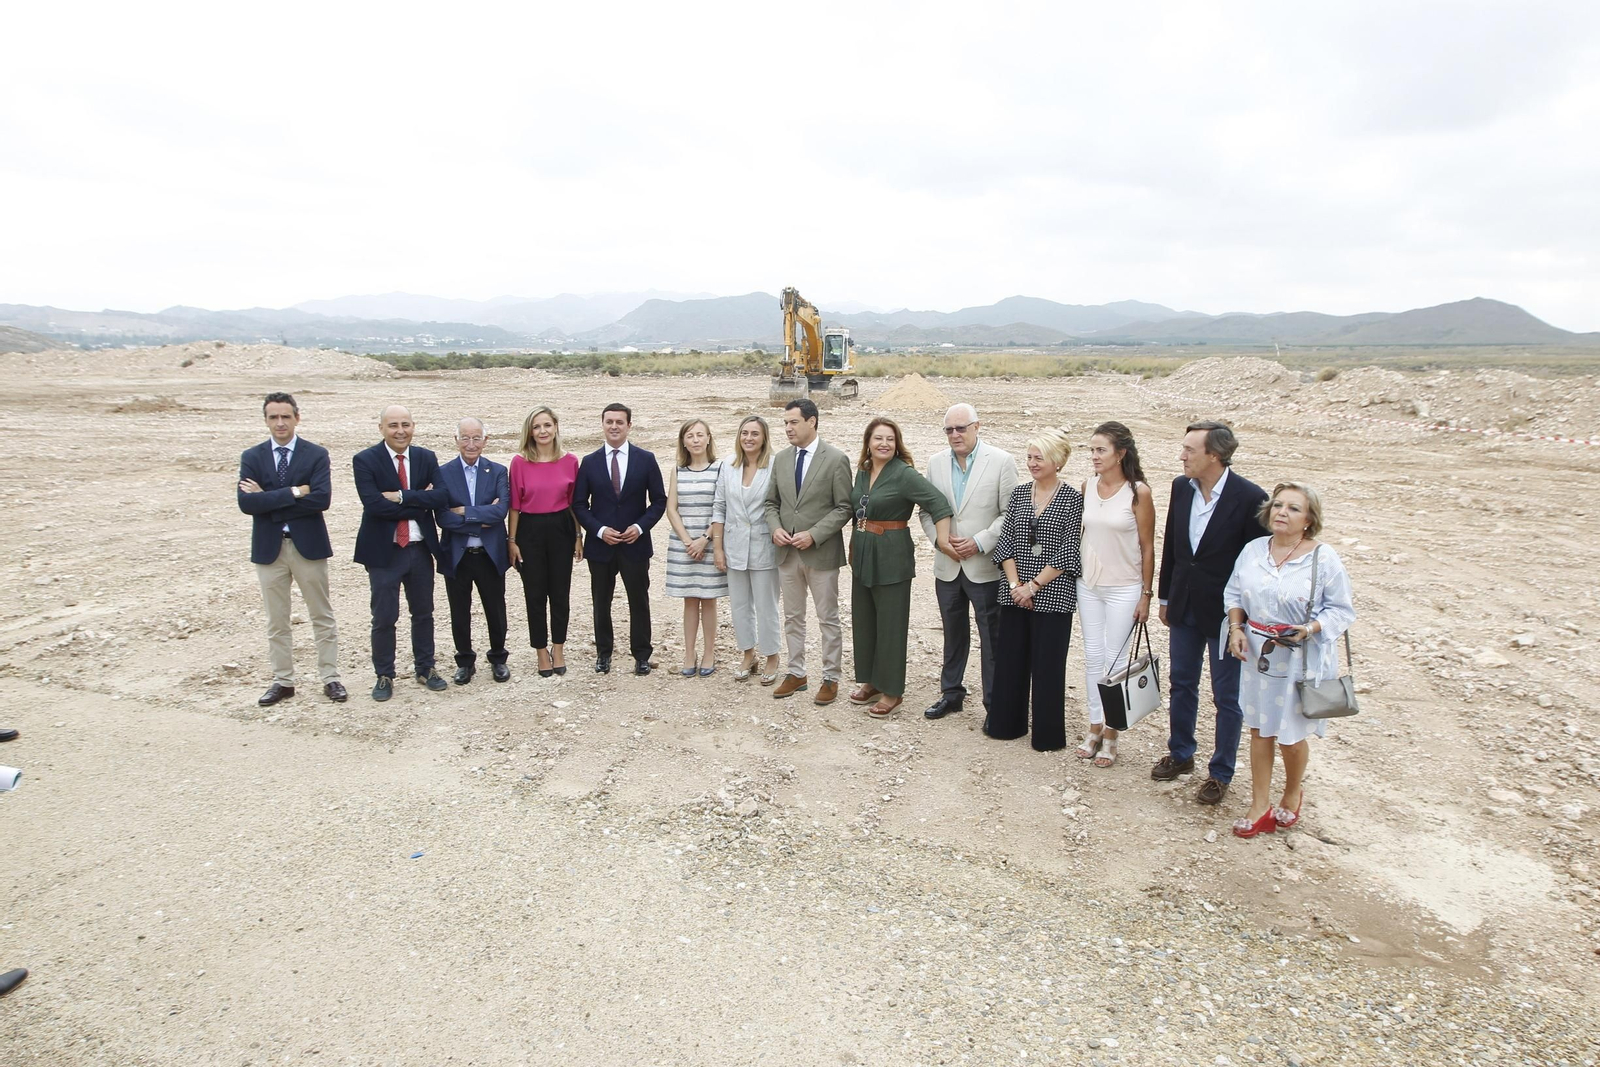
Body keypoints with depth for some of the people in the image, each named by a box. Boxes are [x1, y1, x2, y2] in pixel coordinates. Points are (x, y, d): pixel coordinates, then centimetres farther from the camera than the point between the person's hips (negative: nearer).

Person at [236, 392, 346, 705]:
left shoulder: (316, 454, -2)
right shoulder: (251, 457, 3)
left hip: (308, 545, -2)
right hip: (269, 547, 2)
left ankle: (330, 677, 15)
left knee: (322, 616, 6)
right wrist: (293, 493, -19)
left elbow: (321, 499, -17)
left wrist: (268, 499, -14)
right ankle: (283, 681, 22)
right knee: (277, 620, 10)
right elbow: (246, 503, -11)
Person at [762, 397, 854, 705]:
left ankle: (831, 678, 17)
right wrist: (775, 528, -6)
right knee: (792, 618, 14)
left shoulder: (836, 459, -9)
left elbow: (844, 508, -10)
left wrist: (813, 535, -18)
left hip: (821, 552, -5)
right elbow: (772, 502, 13)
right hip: (787, 552, 5)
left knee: (828, 619, 5)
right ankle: (796, 673, 27)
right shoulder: (781, 459, 7)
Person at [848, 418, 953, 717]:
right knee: (863, 621, 15)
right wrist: (855, 545, 15)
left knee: (890, 624, 2)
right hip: (863, 554, 8)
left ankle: (891, 691, 14)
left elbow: (939, 504, -22)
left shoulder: (904, 474, -15)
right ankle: (871, 681, 30)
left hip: (891, 557, -7)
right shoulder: (862, 471, 7)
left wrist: (942, 541, -26)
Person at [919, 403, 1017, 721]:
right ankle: (951, 692, 32)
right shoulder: (936, 462, 5)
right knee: (953, 634, 18)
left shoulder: (1001, 461, -7)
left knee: (992, 638, 4)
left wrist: (979, 542, -16)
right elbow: (926, 511, 9)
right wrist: (941, 540, -7)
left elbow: (1011, 513, -8)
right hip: (947, 566, 4)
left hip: (986, 567, -4)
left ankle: (995, 703, 16)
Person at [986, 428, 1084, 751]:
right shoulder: (1019, 494, 7)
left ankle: (1048, 734, 17)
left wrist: (1034, 585, -12)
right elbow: (1005, 542, 5)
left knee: (1047, 664, 3)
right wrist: (1015, 584, -6)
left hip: (1053, 594, -4)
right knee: (1010, 658, 9)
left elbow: (1068, 553, -10)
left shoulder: (1072, 499, -5)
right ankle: (1006, 722, 25)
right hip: (1014, 592, 4)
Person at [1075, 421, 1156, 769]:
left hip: (1124, 589, -4)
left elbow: (1147, 547, -7)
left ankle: (1110, 735, 16)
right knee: (1093, 658, 11)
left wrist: (1146, 594, -7)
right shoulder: (1088, 486, 2)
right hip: (1088, 585, 5)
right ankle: (1095, 729, 23)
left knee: (1115, 661, 3)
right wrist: (1076, 577, 9)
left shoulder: (1139, 492, -12)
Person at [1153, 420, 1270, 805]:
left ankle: (1220, 772, 26)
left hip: (1225, 613, -5)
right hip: (1185, 608, 6)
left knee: (1227, 696, 10)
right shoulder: (1181, 487, -2)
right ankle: (1180, 754, 38)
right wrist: (1165, 598, 11)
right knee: (1181, 684, 19)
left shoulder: (1249, 498, -19)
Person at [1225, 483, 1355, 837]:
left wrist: (1309, 629, -22)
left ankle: (1292, 795, 40)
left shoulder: (1324, 559, -12)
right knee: (1259, 729, 12)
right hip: (1257, 656, 4)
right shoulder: (1253, 550, 0)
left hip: (1301, 661, -4)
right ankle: (1260, 806, 26)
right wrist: (1236, 628, -5)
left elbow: (1342, 609, -7)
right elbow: (1233, 593, 10)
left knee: (1292, 735, 10)